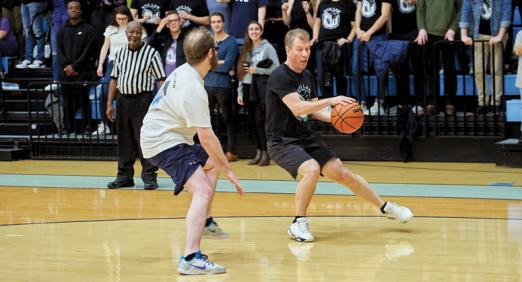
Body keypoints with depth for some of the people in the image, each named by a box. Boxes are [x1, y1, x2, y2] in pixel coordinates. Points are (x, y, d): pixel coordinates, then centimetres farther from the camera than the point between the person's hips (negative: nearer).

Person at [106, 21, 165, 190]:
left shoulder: (151, 53, -4)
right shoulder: (120, 54, 11)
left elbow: (161, 79, -5)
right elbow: (114, 79, 14)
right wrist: (109, 104, 9)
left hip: (143, 99, -5)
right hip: (123, 99, 5)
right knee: (124, 140, 9)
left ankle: (149, 177, 0)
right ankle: (124, 176, 16)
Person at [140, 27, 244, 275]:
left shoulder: (184, 72, 5)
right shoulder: (193, 90, -25)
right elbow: (207, 138, -25)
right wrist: (228, 170, -18)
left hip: (161, 134, 11)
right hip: (163, 142, -11)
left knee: (212, 162, 29)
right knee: (203, 190, -23)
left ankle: (205, 221, 37)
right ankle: (191, 259, -35)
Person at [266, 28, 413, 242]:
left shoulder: (307, 76, 9)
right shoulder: (280, 77, -17)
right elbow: (297, 108, -29)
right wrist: (330, 101, -35)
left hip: (306, 137, 7)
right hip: (282, 142, -7)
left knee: (340, 172, 6)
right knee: (312, 169, -31)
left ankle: (386, 208, 18)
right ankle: (298, 223, -16)